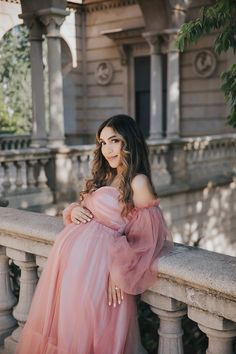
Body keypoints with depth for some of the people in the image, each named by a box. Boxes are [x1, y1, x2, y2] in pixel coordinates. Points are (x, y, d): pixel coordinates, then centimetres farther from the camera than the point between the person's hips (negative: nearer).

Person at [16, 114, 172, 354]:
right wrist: (74, 210, -1)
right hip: (70, 249, 8)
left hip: (100, 257, -8)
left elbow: (145, 237, -12)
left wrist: (119, 271, -15)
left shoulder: (138, 182, -9)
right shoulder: (105, 176, 16)